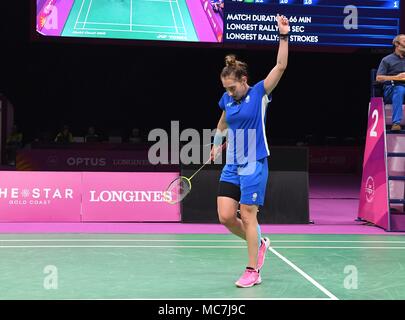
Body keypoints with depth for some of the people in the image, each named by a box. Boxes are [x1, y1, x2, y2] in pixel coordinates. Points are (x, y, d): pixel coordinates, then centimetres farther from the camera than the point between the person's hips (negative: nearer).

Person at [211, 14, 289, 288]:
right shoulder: (227, 99, 7)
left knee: (248, 217, -4)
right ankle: (259, 243, 25)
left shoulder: (260, 93, -7)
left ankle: (253, 271, 8)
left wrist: (284, 36, -22)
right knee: (226, 216, 0)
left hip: (254, 166, -5)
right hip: (231, 167, 6)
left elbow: (281, 66, -17)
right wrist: (216, 145, 18)